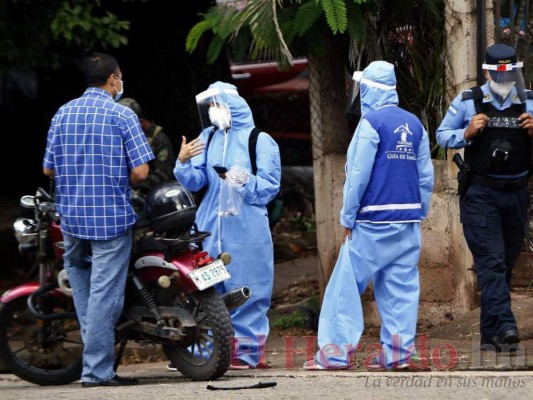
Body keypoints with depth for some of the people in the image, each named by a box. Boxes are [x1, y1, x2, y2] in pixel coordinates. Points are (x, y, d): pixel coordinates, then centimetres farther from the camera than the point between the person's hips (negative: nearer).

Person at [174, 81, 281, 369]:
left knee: (247, 290, -4)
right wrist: (184, 162, -8)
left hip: (247, 229, -4)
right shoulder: (208, 138, 14)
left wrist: (243, 181, -18)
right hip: (211, 227, 4)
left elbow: (270, 185, -3)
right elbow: (196, 181, 10)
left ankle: (248, 350, 1)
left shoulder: (260, 140, 1)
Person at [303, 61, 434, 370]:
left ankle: (337, 352, -2)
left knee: (347, 285, 0)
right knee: (402, 286, 7)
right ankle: (399, 352, 3)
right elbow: (426, 176, 12)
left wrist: (348, 218, -3)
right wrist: (420, 214, 17)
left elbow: (358, 175, -9)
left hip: (373, 223, -6)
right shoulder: (415, 125, 10)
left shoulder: (371, 123, -9)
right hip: (409, 221, 6)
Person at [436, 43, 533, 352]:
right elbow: (442, 135, 7)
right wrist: (467, 134, -13)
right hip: (480, 195, -3)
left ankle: (490, 335, 19)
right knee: (492, 262, -16)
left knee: (506, 265, 9)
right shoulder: (468, 102, 0)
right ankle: (504, 327, -26)